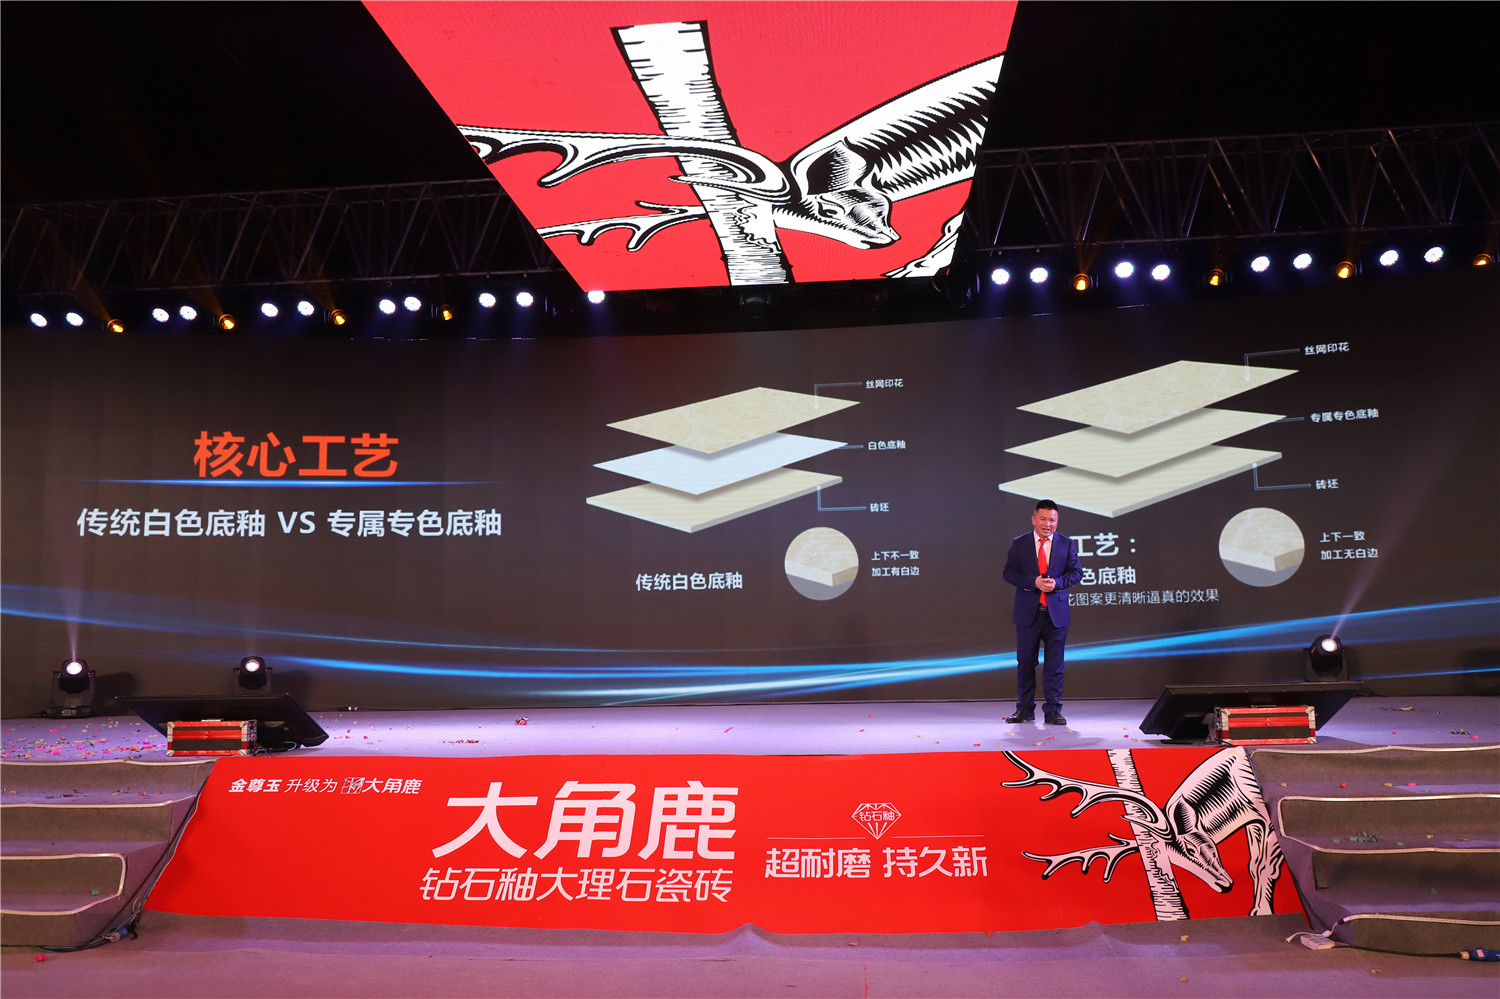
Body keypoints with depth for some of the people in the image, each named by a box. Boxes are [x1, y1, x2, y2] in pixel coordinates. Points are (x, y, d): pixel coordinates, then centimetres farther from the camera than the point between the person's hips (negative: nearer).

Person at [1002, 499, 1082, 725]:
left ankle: (1052, 711, 10)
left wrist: (1058, 582, -15)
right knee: (1025, 663, 7)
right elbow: (1009, 572, -3)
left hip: (1056, 613, 0)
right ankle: (1025, 710, 18)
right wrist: (1033, 582, -18)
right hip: (1028, 613, 0)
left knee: (1055, 664, 2)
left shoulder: (1066, 544, 5)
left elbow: (1076, 572, 4)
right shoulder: (1018, 544, 2)